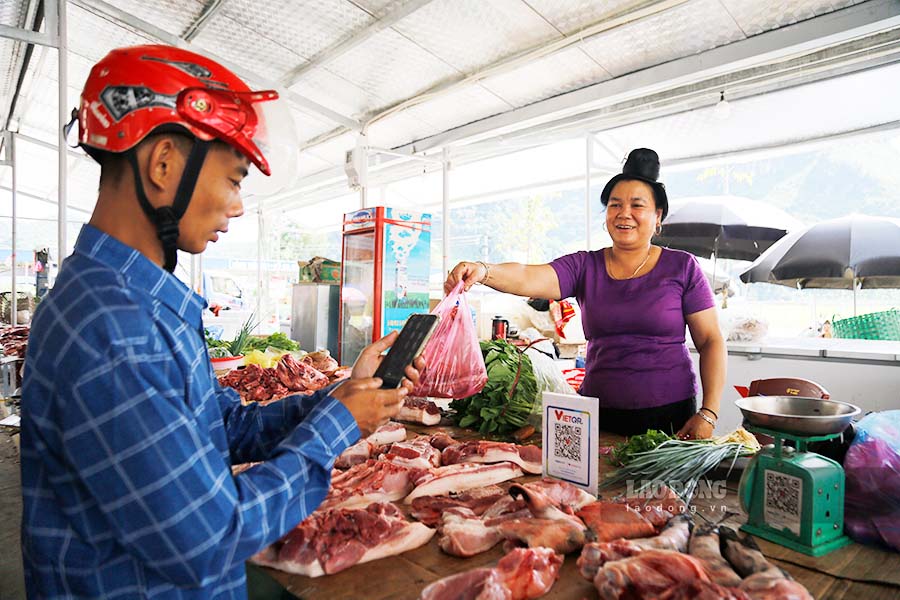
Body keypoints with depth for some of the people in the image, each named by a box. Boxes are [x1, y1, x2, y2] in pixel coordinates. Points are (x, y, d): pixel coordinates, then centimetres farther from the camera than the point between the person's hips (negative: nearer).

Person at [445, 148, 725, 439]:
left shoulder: (682, 267, -2)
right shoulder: (584, 266, 0)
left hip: (670, 417, -1)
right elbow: (529, 278, -18)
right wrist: (483, 271, -38)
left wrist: (708, 413, -9)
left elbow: (710, 341, -1)